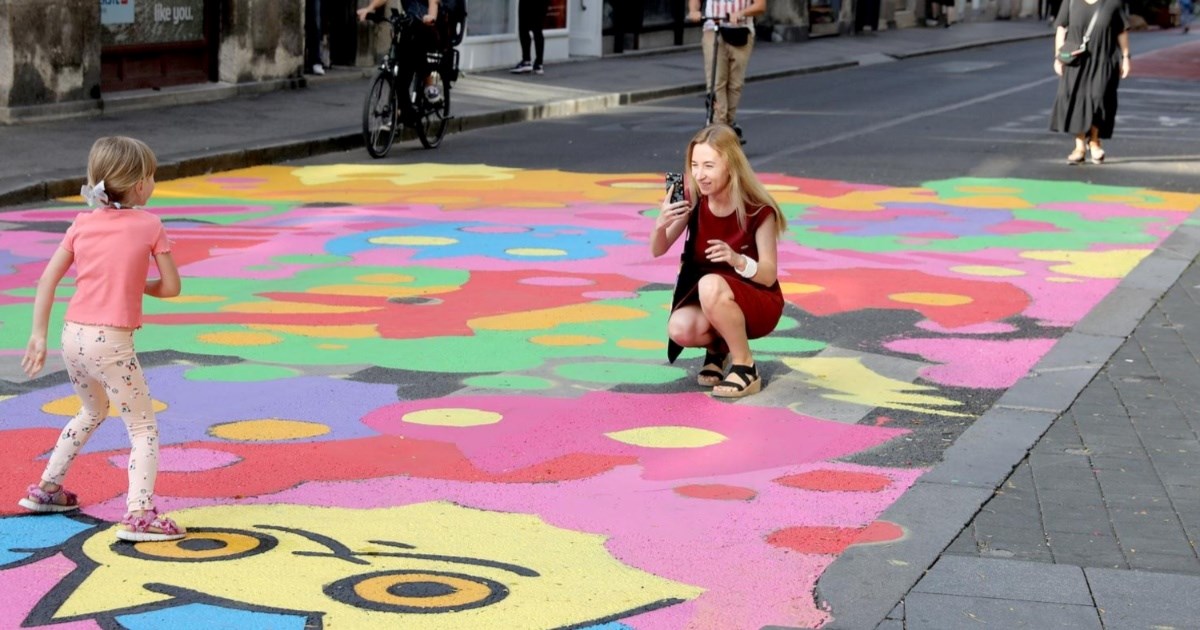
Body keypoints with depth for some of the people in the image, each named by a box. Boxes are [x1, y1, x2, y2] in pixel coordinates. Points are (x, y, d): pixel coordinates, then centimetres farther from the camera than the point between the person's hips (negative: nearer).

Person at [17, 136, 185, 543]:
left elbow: (48, 280, 5)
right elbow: (171, 287, -1)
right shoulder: (149, 225, -3)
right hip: (111, 342, -6)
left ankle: (47, 489, 38)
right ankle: (139, 515, -16)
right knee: (144, 427, 0)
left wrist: (39, 335, 7)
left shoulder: (82, 224, 9)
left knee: (93, 411, 31)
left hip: (73, 335, 6)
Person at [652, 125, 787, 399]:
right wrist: (661, 224, -29)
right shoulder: (693, 201, -9)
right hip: (711, 303, 4)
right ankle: (717, 347, 8)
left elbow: (769, 275, -17)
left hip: (758, 303, -4)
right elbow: (657, 251, -5)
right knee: (680, 329, -29)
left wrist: (737, 260, -38)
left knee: (710, 285, -36)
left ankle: (745, 367, -17)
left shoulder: (758, 210, -20)